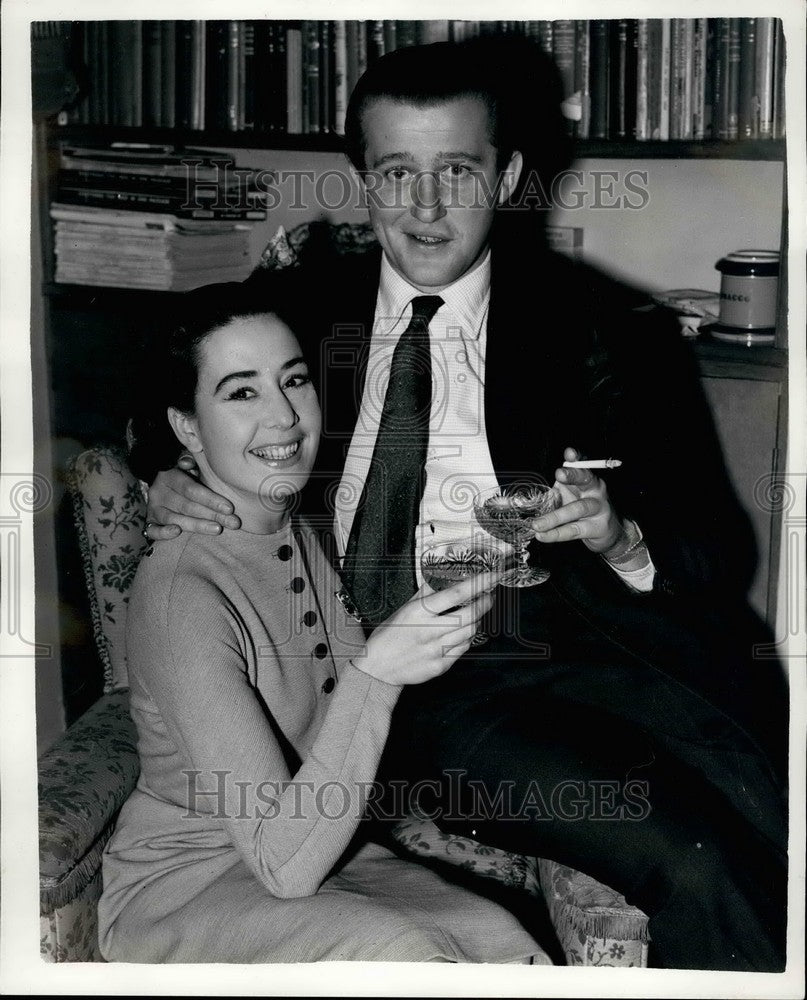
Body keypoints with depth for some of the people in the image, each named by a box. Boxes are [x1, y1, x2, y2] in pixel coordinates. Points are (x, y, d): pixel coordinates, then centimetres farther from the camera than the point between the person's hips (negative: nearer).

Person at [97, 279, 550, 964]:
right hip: (180, 888, -6)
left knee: (504, 940, -19)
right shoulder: (182, 597, -24)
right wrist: (376, 673, -35)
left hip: (313, 853, 6)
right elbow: (285, 864, -26)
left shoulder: (304, 533, 1)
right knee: (404, 953, -30)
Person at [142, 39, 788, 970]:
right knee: (696, 862, -25)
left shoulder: (606, 331, 6)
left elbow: (720, 554, 6)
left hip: (566, 647, 1)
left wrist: (620, 539, -17)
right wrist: (168, 488, 1)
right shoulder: (312, 307, 11)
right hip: (387, 686, -1)